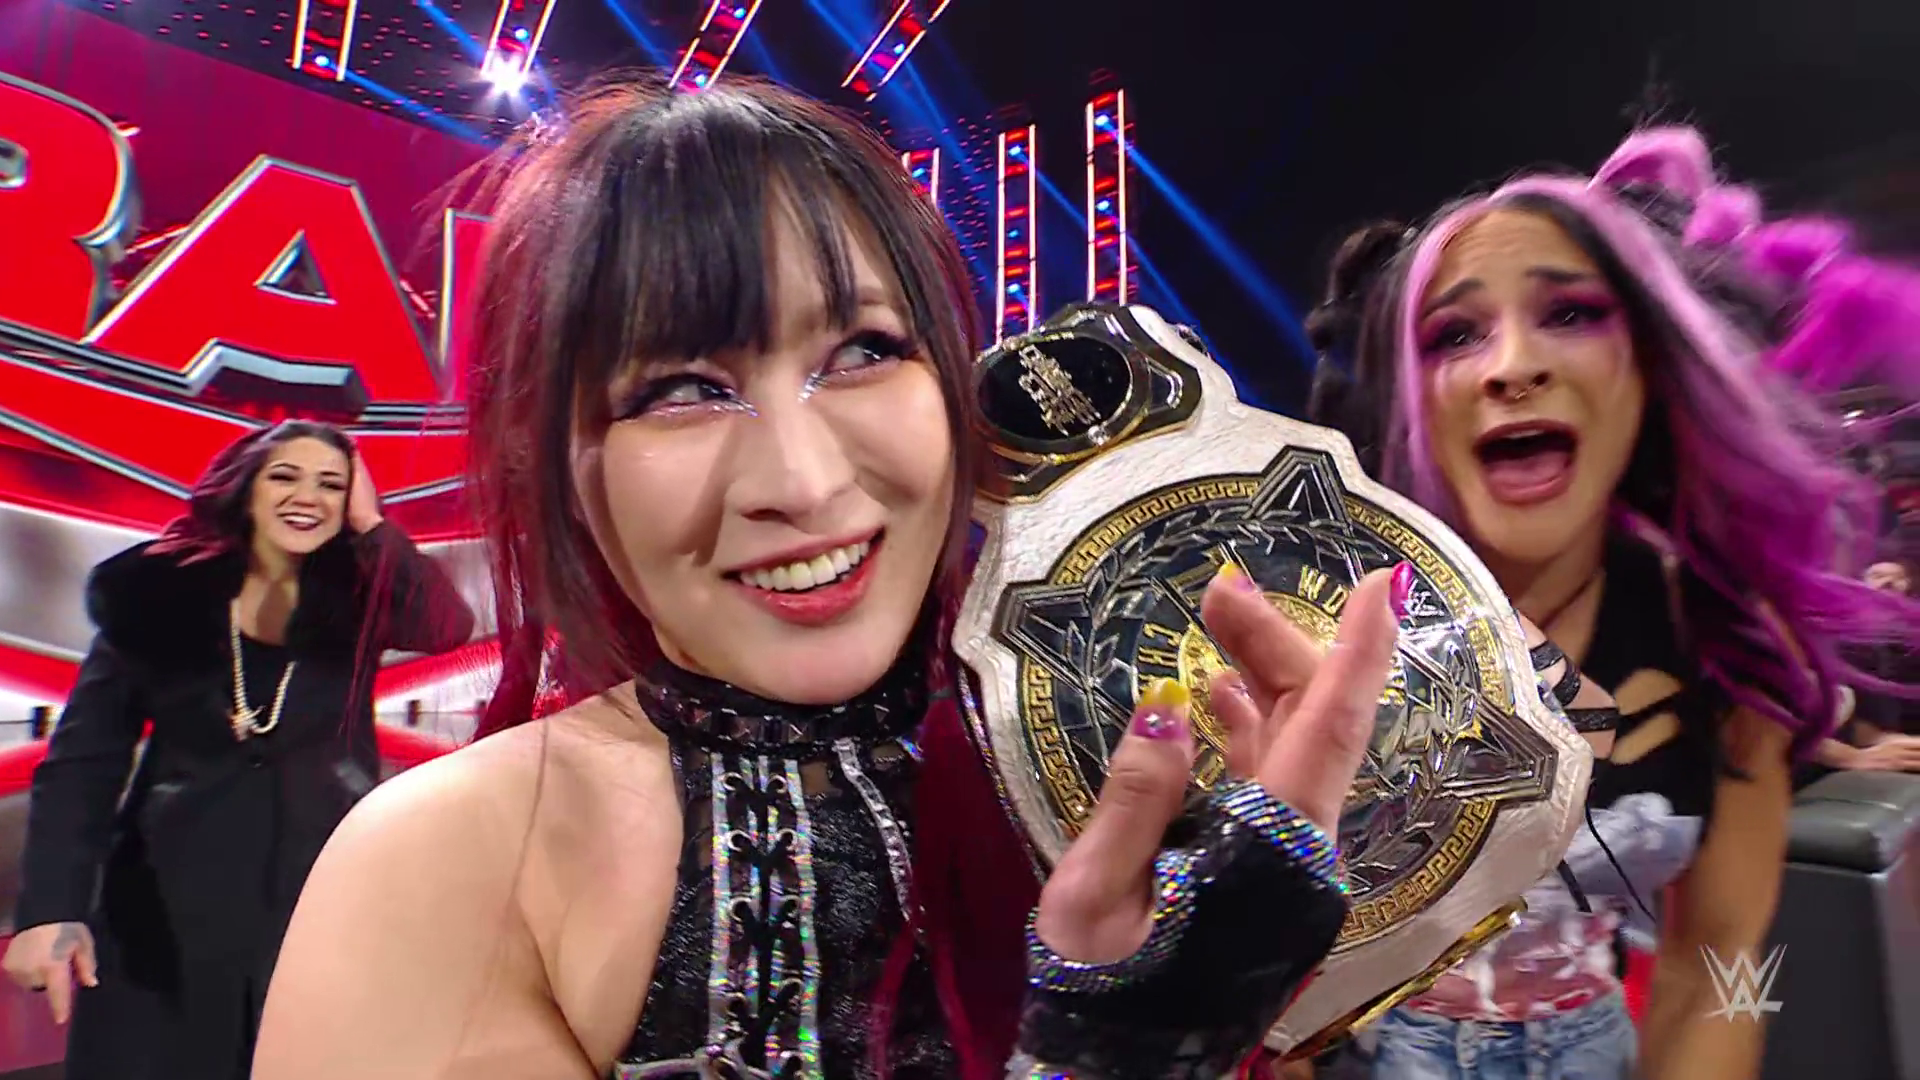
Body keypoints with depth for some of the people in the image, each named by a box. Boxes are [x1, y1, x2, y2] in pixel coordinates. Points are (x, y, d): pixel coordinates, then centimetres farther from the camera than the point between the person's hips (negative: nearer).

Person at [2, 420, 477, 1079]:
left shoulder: (356, 601, 1)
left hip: (324, 892, 1)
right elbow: (83, 757, -3)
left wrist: (370, 525, -12)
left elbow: (448, 627, -21)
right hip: (169, 898, 0)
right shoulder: (158, 593, -1)